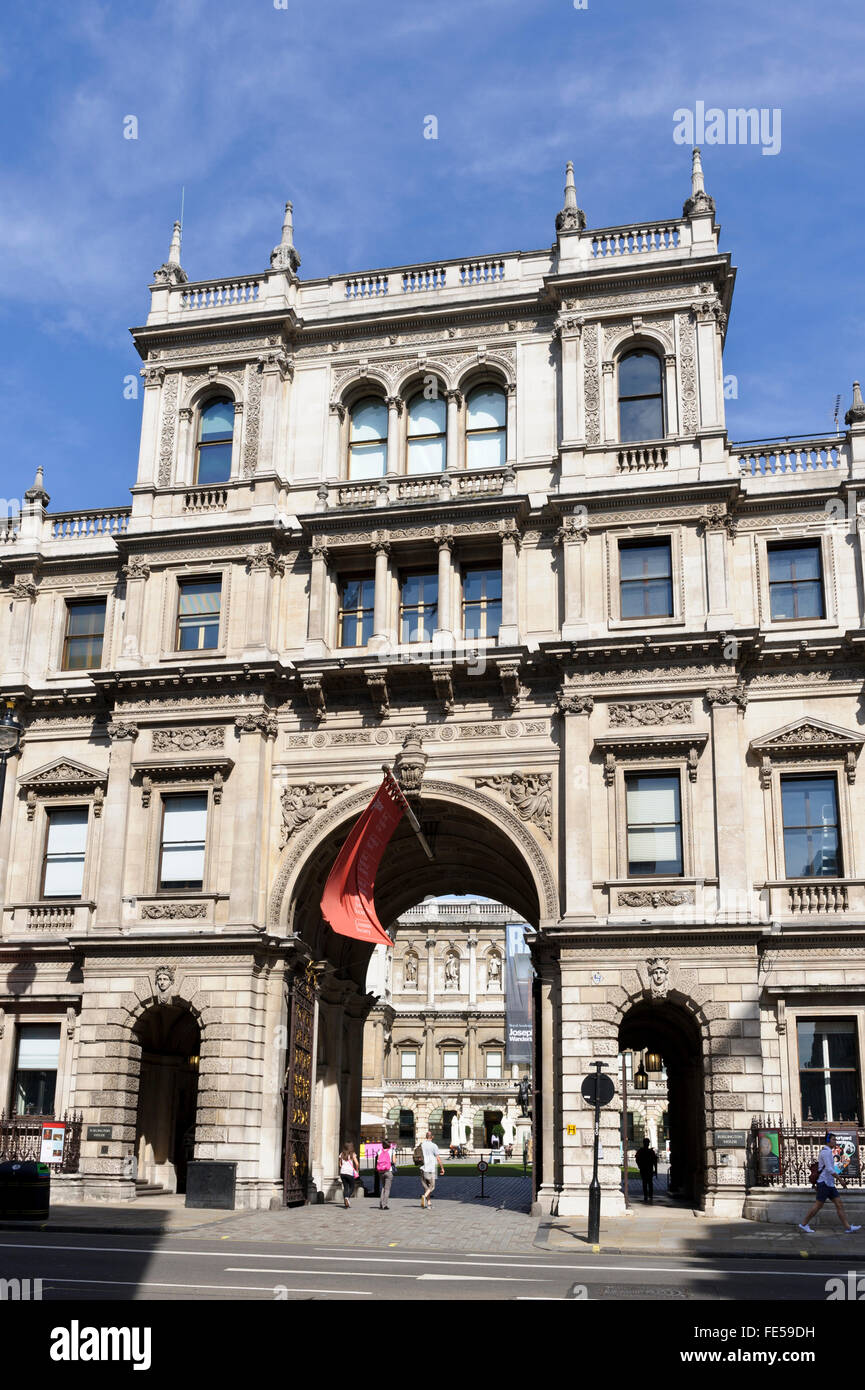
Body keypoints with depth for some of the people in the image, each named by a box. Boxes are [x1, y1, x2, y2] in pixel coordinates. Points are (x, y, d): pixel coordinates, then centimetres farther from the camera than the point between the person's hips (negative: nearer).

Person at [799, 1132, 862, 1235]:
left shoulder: (828, 1152, 19)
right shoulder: (826, 1151, -13)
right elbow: (829, 1169, -22)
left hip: (829, 1184, 10)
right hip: (824, 1183, -10)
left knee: (839, 1204, 2)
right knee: (818, 1205, -4)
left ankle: (847, 1227, -1)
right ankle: (804, 1224, 4)